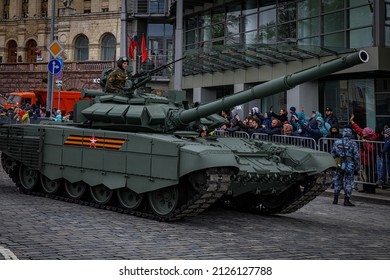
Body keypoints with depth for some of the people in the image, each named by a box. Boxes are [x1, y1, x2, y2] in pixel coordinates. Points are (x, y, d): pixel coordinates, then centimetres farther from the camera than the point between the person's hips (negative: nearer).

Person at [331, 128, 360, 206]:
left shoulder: (337, 142, 4)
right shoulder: (353, 144, -5)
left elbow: (333, 154, 7)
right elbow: (357, 156, -5)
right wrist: (357, 168, 1)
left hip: (339, 165, 3)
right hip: (349, 166, -3)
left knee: (337, 182, 13)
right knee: (348, 183, 3)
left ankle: (335, 199, 15)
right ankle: (346, 201, 4)